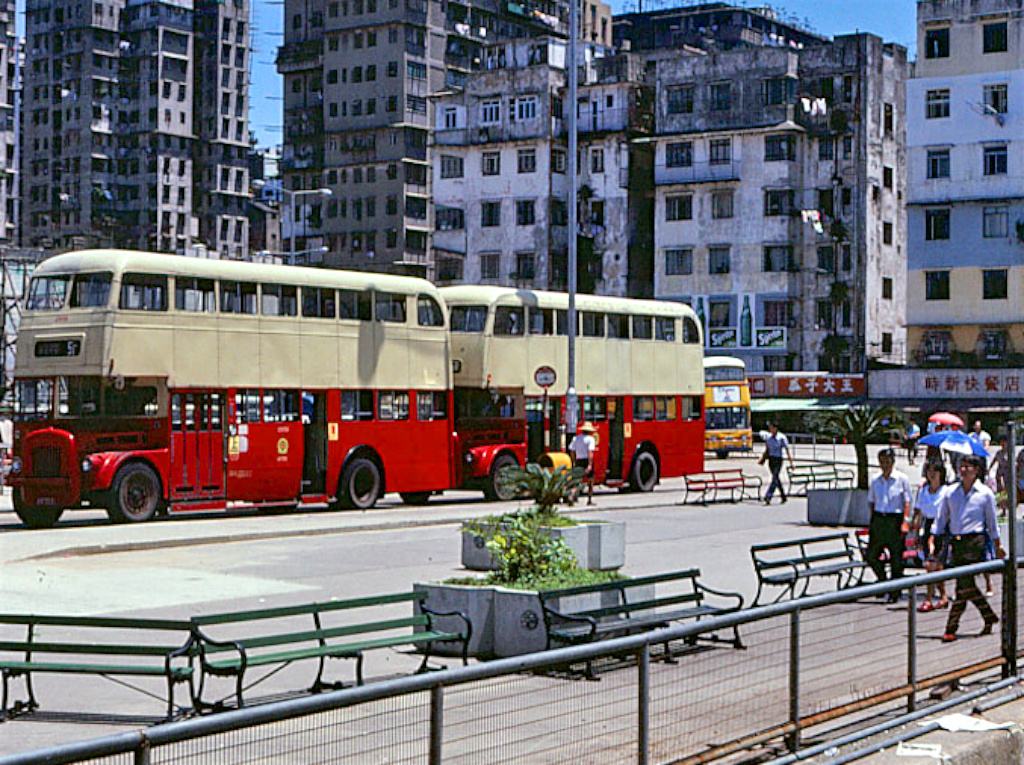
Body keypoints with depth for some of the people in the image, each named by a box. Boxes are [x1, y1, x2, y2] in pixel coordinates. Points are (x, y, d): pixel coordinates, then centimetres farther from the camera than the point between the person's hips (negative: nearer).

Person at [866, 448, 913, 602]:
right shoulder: (876, 480, 9)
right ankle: (883, 581, 24)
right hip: (878, 519, 4)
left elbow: (907, 501, -3)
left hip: (895, 519, -4)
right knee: (871, 555, 2)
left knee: (896, 558, 0)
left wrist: (905, 520, -12)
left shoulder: (901, 479, -3)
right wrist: (873, 519, 8)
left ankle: (894, 592, 9)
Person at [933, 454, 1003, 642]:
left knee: (964, 586, -11)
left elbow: (992, 522, 12)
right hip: (955, 542, 4)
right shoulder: (951, 493, 11)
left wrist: (998, 546, 15)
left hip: (975, 542, -4)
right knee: (967, 585, 7)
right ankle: (989, 617, 26)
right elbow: (941, 519, 13)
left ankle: (951, 628, -11)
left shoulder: (985, 494, 4)